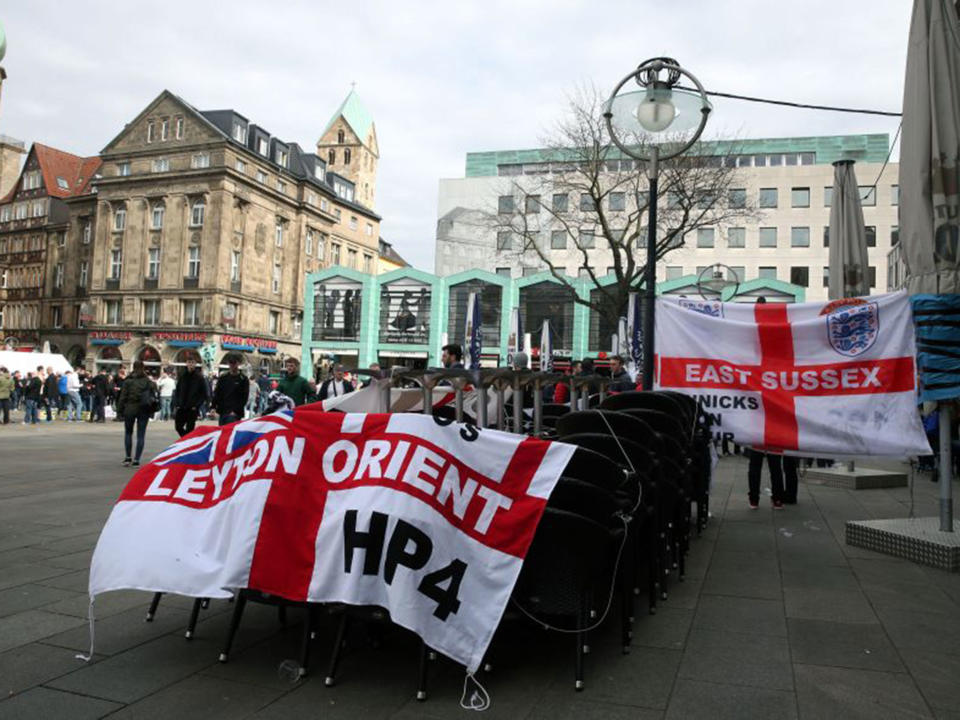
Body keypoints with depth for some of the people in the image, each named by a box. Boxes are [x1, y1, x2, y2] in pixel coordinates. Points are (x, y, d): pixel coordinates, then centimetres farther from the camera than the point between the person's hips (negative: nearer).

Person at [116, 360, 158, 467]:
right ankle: (136, 460, 0)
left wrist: (120, 410, 1)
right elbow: (154, 394, 2)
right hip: (144, 410, 1)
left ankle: (128, 457, 13)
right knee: (141, 435, 4)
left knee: (128, 432, 16)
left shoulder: (128, 380, -6)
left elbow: (123, 396, -6)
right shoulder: (149, 381, 1)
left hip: (130, 409, -1)